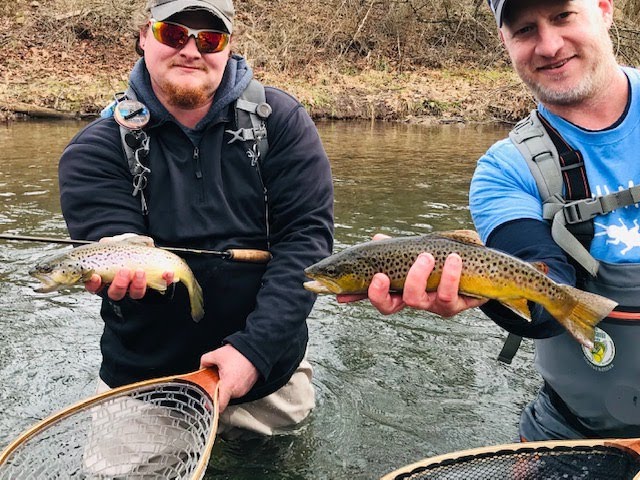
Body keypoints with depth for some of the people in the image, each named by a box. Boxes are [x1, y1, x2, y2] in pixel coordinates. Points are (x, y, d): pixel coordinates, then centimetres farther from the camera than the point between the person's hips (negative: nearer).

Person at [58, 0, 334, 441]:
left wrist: (255, 347, -24)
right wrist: (128, 269, -41)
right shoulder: (96, 151, -7)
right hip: (145, 382, 0)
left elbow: (307, 237, -15)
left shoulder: (281, 121, -8)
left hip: (271, 372, 1)